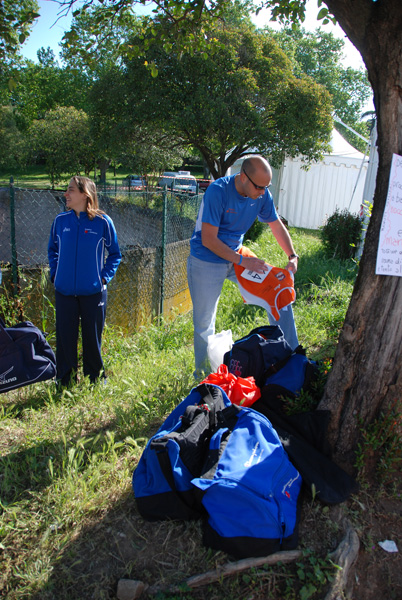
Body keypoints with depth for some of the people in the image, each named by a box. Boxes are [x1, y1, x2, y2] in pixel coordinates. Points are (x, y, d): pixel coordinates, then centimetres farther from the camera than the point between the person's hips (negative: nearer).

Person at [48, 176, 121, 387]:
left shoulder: (103, 222, -5)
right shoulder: (60, 220, 3)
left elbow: (115, 254, 6)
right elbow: (52, 250, 18)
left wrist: (104, 276, -4)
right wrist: (55, 273, 6)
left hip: (93, 291, -2)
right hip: (64, 291, 2)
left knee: (92, 337, 9)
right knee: (65, 337, 7)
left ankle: (96, 380, 28)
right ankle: (65, 382, 24)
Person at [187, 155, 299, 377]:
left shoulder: (262, 194, -8)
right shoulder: (218, 191, -25)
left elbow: (277, 225, 7)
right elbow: (208, 240, -26)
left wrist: (292, 256, -7)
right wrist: (242, 261, -27)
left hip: (237, 253, 5)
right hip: (207, 262, -5)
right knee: (204, 323, 4)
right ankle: (203, 373, 29)